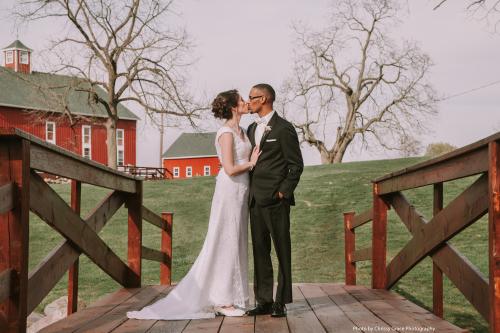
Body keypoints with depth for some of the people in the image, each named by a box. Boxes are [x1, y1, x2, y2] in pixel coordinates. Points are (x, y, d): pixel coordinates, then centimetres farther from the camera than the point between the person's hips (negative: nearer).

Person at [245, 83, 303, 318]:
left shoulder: (284, 128, -5)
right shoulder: (252, 129, 18)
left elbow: (296, 165, -6)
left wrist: (283, 192, -12)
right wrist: (249, 192, 11)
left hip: (276, 200, -7)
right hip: (256, 200, 7)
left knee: (282, 251, -1)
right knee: (260, 252, 7)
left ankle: (281, 302, 4)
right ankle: (264, 301, 13)